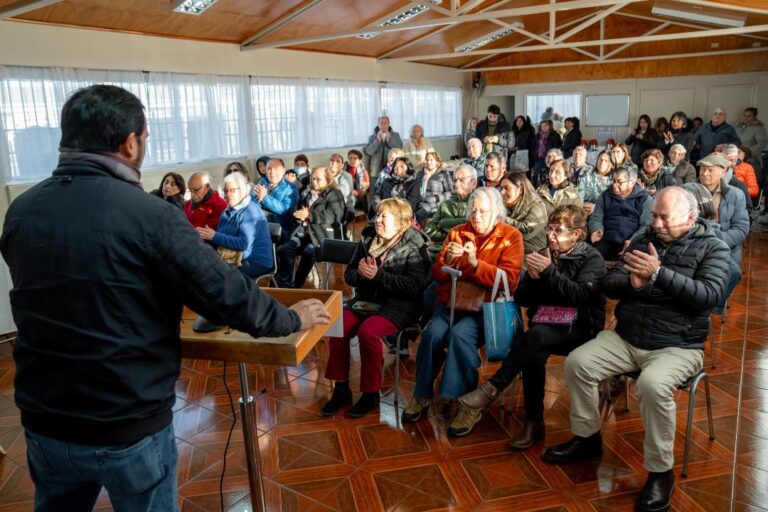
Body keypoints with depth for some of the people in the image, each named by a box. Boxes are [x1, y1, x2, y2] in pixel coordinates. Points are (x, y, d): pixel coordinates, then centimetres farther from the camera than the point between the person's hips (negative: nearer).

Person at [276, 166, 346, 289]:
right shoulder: (306, 194, 25)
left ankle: (296, 285, -22)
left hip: (323, 234, -6)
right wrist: (301, 216, 4)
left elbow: (332, 216, -11)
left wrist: (309, 215, -15)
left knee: (308, 251, -34)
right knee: (284, 249, -20)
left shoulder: (334, 194, 4)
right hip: (304, 232, 6)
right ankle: (285, 285, -19)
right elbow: (297, 212, 30)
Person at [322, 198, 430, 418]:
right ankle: (341, 388, -5)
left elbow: (414, 286, -19)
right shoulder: (368, 239, 10)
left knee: (368, 331, -31)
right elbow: (348, 274, 12)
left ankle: (371, 394, -12)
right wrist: (360, 274, -13)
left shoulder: (414, 248, -7)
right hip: (366, 300, 6)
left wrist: (378, 276, -23)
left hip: (398, 305, -5)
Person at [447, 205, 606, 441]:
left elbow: (583, 295, -16)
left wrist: (550, 272, -19)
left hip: (579, 329, -4)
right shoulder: (544, 256, 14)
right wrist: (532, 277, -9)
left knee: (535, 336, -34)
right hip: (544, 328, 4)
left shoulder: (592, 258, 2)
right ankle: (534, 423, -19)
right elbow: (521, 299, 10)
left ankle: (490, 391, -30)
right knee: (534, 353, -31)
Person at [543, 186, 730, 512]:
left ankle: (661, 472, -12)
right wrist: (632, 282, -17)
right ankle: (587, 437, 11)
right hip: (625, 338, 5)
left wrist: (659, 274, -26)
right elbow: (609, 284, 6)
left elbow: (710, 295, -19)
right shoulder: (644, 239, 9)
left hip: (677, 346, -5)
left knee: (652, 385, -33)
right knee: (576, 363, -10)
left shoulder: (712, 247, -2)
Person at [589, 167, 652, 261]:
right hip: (607, 242, 2)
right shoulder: (605, 195, 15)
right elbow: (595, 218, 13)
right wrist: (597, 231, -10)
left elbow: (647, 225, -3)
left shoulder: (644, 198, 5)